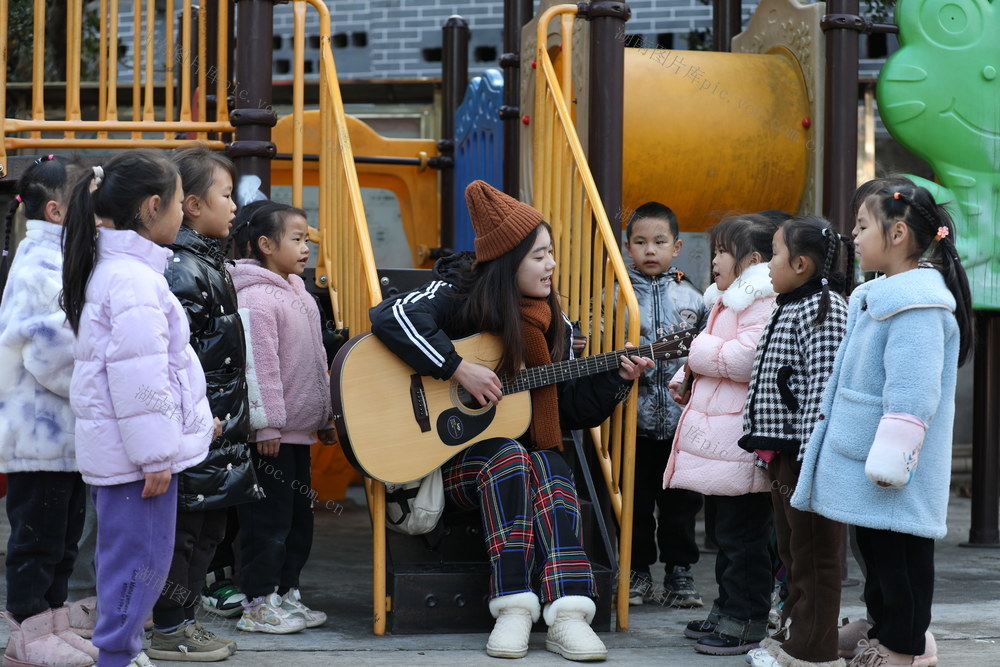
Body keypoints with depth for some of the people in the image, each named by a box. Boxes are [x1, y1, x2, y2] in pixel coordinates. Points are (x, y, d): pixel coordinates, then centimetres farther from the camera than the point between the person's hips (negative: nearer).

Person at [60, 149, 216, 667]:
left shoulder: (110, 269, 14)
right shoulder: (135, 280, -19)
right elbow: (137, 379, -22)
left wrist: (194, 419, 25)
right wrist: (155, 456, -19)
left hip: (115, 449, 11)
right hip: (134, 449, -11)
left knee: (128, 559, 17)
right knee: (140, 560, -4)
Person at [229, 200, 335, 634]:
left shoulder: (298, 294, 15)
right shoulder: (256, 298, -16)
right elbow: (258, 366, -20)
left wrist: (325, 417, 22)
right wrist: (267, 424, -21)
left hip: (299, 430, 10)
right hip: (271, 434, -10)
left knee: (299, 516, 15)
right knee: (269, 519, -4)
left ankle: (286, 593, 25)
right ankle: (258, 605, 3)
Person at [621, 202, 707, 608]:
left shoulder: (691, 298, 7)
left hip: (681, 419, 1)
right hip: (635, 419, -1)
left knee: (681, 501, 5)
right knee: (635, 502, 5)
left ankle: (679, 573, 15)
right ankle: (637, 571, 16)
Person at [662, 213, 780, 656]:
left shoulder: (765, 304, -15)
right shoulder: (727, 302, 19)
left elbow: (744, 360, -27)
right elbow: (712, 357, 30)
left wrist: (696, 350, -13)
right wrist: (686, 379, 10)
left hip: (741, 444, -11)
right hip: (719, 437, 11)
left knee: (743, 537, -5)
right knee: (727, 533, 17)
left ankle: (745, 625, 1)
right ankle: (726, 613, 26)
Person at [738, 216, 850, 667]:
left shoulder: (823, 309, -15)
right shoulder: (788, 308, 17)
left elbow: (823, 388, -22)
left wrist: (810, 454, -25)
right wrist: (769, 450, 20)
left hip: (807, 455, -10)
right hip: (781, 453, 10)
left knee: (813, 553, -3)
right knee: (791, 549, 18)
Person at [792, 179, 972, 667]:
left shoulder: (917, 302, -20)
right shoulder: (879, 296, 15)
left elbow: (912, 393, -25)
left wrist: (889, 457, -25)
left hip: (893, 474, -10)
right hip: (865, 462, 10)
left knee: (898, 554, -3)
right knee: (876, 552, 17)